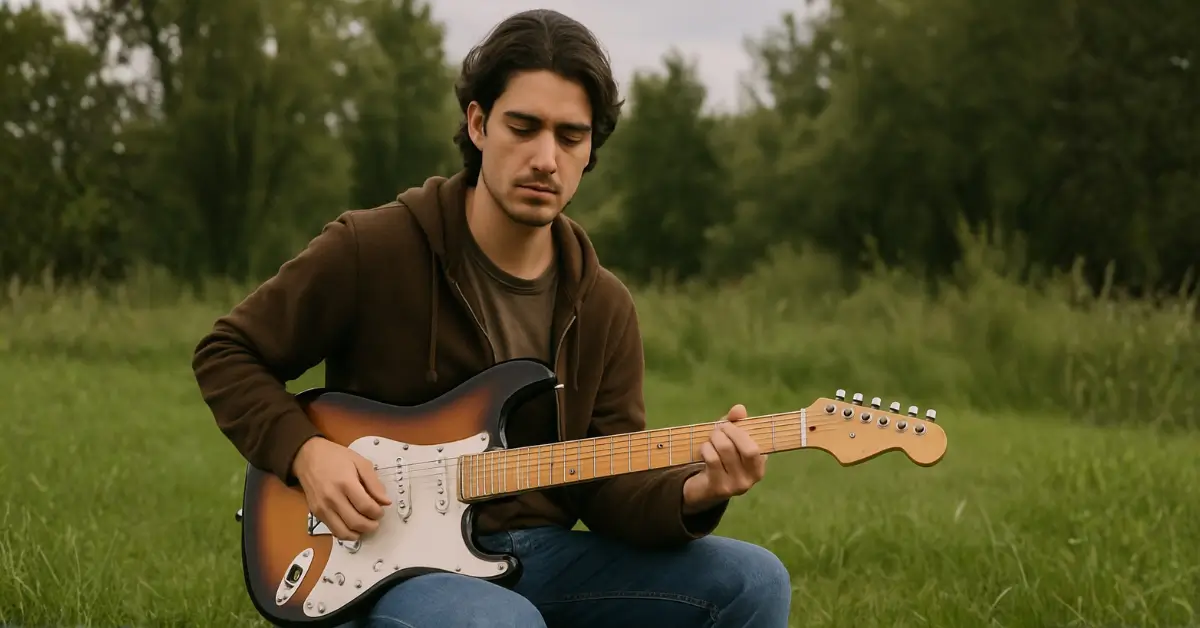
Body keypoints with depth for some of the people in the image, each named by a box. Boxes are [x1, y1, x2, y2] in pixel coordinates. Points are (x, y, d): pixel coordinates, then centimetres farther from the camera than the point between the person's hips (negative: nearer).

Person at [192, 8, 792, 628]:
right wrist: (306, 452, -14)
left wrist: (692, 495, -20)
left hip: (540, 555, 6)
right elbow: (227, 353, 2)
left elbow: (609, 485, 1)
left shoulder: (603, 307, 5)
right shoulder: (371, 250, -8)